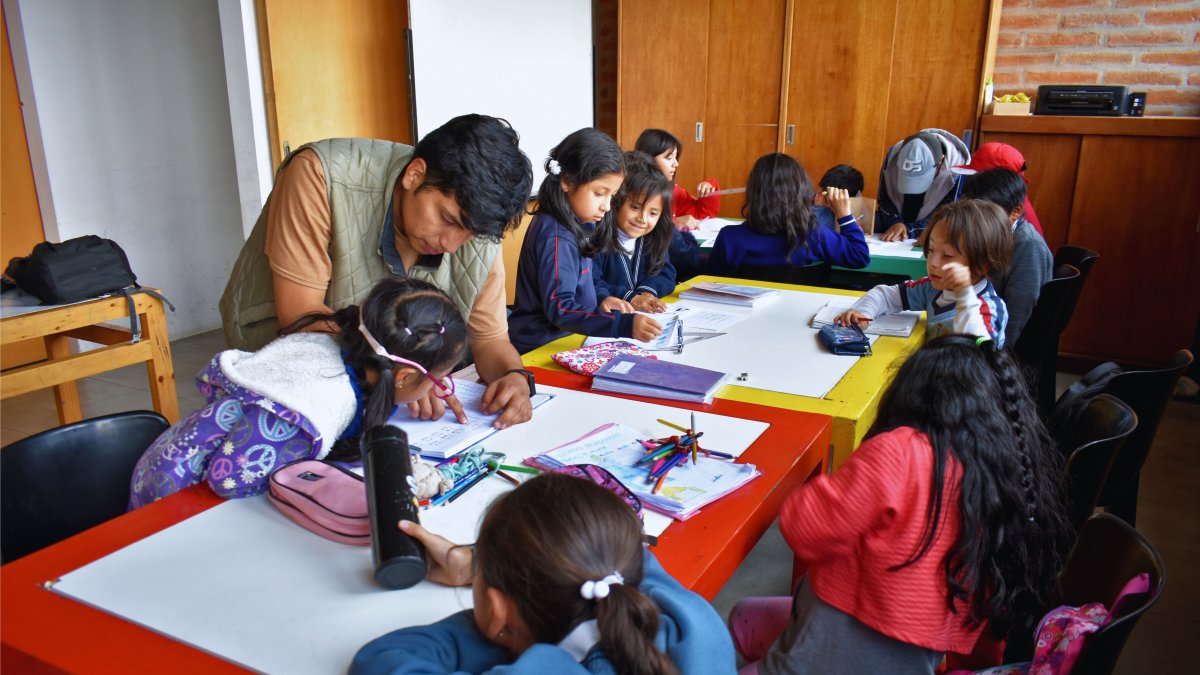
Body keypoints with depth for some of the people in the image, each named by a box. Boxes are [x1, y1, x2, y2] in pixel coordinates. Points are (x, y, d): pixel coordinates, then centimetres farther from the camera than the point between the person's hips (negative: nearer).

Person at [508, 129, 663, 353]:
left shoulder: (578, 224, 9)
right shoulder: (555, 237, -18)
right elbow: (559, 309, -25)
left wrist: (602, 302, 3)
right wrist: (625, 325, -33)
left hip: (565, 338, 9)